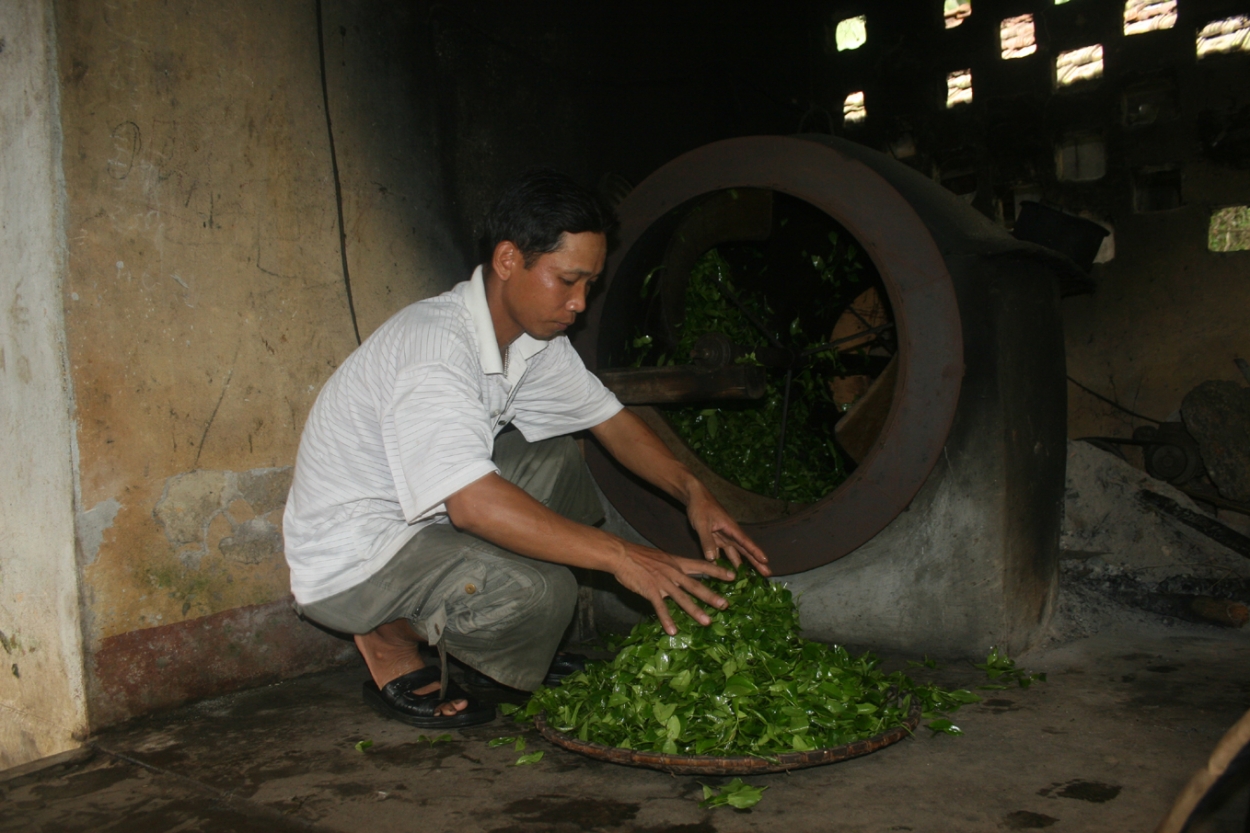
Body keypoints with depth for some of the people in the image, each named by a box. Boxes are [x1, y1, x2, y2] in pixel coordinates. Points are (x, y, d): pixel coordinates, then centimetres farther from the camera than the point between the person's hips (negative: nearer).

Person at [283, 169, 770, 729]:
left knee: (554, 461, 8)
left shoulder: (534, 338, -1)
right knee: (539, 592, -28)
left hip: (421, 525, 9)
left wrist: (693, 492, -9)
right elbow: (474, 504, -38)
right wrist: (622, 557, -38)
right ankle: (392, 644, -1)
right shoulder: (434, 344, -28)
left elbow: (612, 422, 7)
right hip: (347, 565, -9)